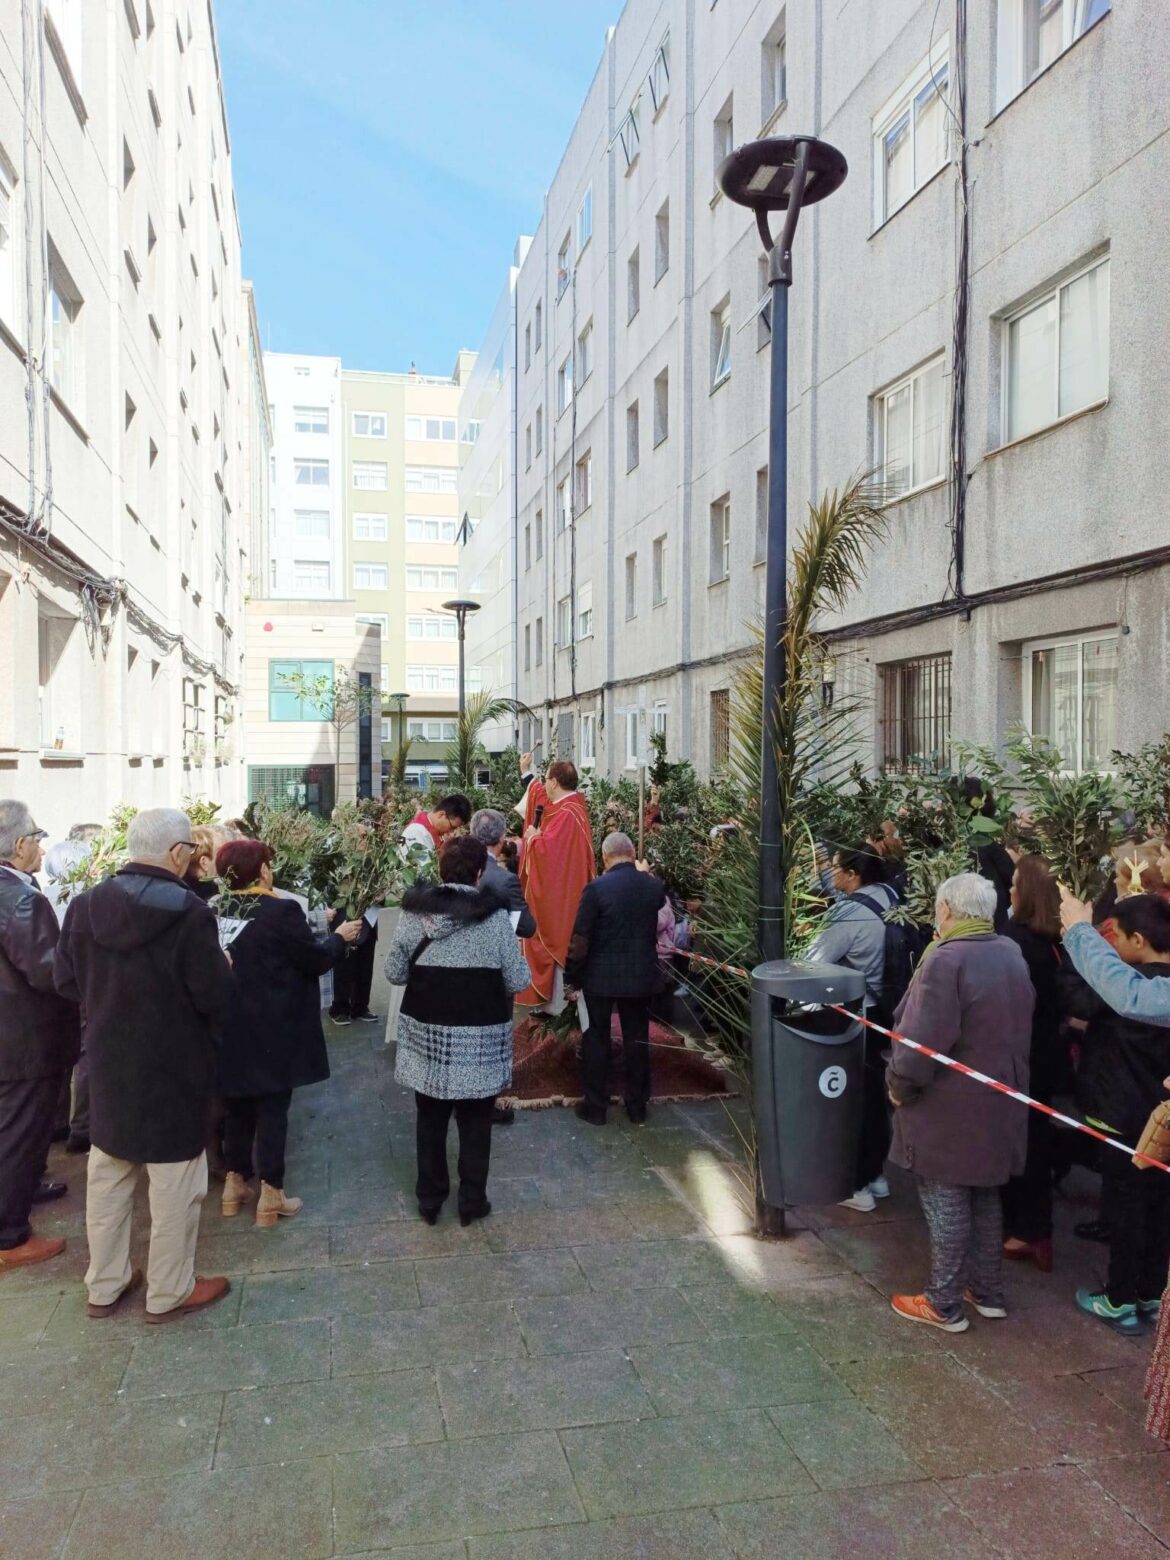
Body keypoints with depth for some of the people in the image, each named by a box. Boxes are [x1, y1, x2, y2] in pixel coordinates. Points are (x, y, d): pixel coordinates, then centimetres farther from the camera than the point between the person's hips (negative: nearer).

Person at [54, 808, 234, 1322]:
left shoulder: (86, 905, -5)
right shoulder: (189, 912, -22)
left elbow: (66, 980, 4)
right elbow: (214, 996, -20)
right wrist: (223, 970, 1)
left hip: (107, 1063, 6)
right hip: (172, 1068, -6)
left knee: (107, 1177, 20)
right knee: (175, 1182, 10)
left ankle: (104, 1285, 34)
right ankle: (169, 1292, 24)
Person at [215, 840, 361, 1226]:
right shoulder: (282, 910, -18)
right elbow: (316, 960, -11)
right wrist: (339, 936, 6)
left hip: (230, 1028, 6)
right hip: (274, 1031, -6)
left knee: (237, 1106, 18)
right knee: (272, 1109, 4)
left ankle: (234, 1185, 28)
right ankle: (270, 1196, 11)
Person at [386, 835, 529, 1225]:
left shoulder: (413, 910, -5)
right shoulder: (494, 915, -13)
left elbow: (394, 973, 0)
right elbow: (518, 980, -10)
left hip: (426, 1028, 3)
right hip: (480, 1033, -2)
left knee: (429, 1117, 17)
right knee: (475, 1121, 13)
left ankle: (429, 1200, 29)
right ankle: (472, 1203, 23)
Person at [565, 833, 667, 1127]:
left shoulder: (596, 888, -16)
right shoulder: (654, 885, -4)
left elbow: (580, 938, -13)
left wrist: (573, 977, -2)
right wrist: (644, 873, 28)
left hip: (600, 977, -3)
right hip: (641, 977, 4)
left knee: (597, 1041, 9)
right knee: (637, 1040, 13)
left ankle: (595, 1107, 18)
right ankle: (637, 1106, 23)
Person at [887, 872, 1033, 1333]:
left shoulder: (946, 959, -23)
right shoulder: (1012, 955, 4)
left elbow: (920, 1042, -24)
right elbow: (1016, 1029, 14)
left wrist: (899, 1088, -11)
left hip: (949, 1109, -8)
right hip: (997, 1105, 8)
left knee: (946, 1203, 4)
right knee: (984, 1196, 20)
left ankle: (944, 1305, 16)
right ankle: (988, 1292, 33)